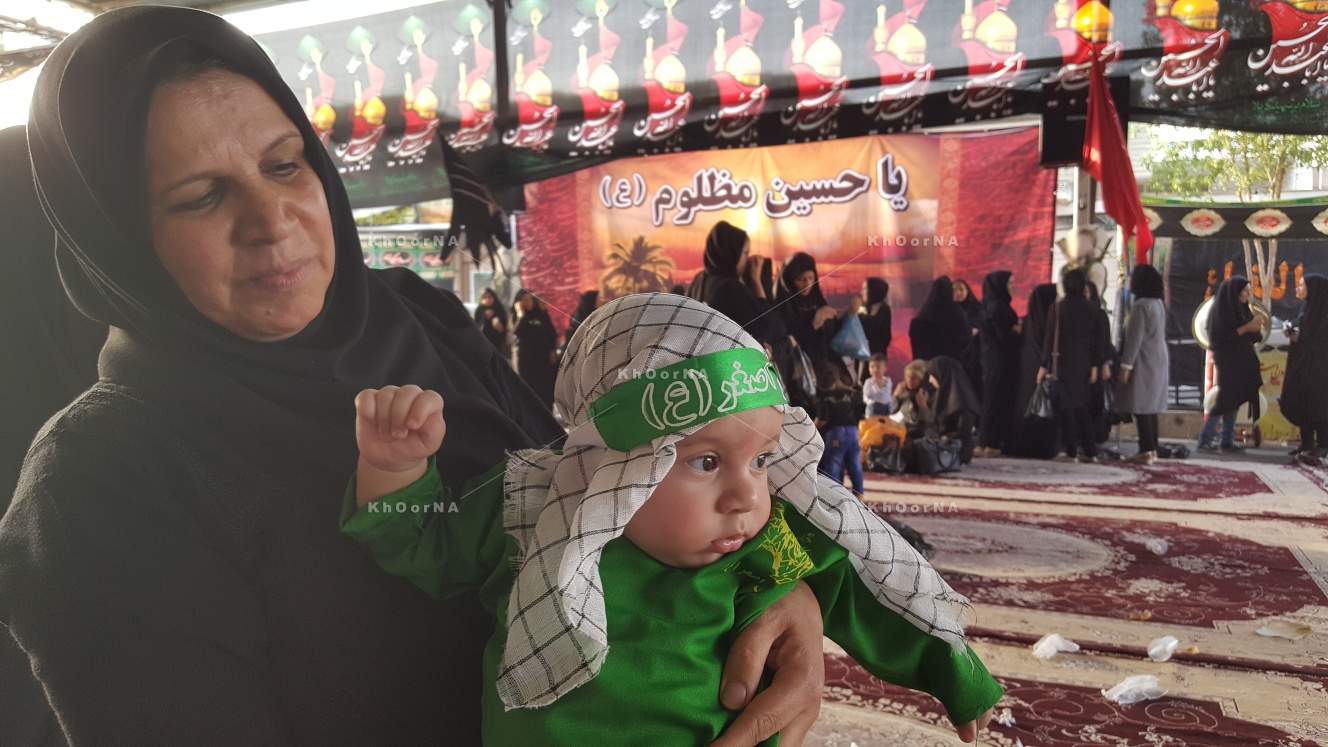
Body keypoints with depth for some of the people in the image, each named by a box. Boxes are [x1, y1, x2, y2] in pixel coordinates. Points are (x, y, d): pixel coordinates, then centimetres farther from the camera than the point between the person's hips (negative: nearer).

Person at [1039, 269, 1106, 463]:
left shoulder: (1059, 306, -7)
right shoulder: (1090, 308, 3)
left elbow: (1051, 337, -8)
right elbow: (1096, 339, 5)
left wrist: (1044, 365, -5)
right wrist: (1095, 366, 12)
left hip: (1063, 362, -4)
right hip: (1084, 364, 4)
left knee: (1066, 406, 2)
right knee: (1081, 406, 13)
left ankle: (1071, 451, 1)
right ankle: (1089, 451, 11)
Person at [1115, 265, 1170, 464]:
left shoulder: (1140, 305, -16)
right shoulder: (1158, 304, 12)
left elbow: (1134, 338, -19)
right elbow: (1159, 334, 16)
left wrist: (1126, 365, -17)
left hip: (1143, 362, -9)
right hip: (1158, 361, 9)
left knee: (1140, 406, -7)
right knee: (1150, 405, 13)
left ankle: (1146, 451, -9)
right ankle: (1152, 449, 16)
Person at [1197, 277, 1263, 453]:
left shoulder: (1241, 309, 13)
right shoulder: (1220, 310, -12)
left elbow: (1251, 337, 18)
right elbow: (1220, 337, -19)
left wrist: (1255, 328, -2)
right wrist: (1245, 328, -19)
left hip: (1242, 362, 8)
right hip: (1227, 362, -8)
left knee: (1235, 402, 6)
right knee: (1224, 401, -8)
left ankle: (1228, 441, 8)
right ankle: (1204, 440, -4)